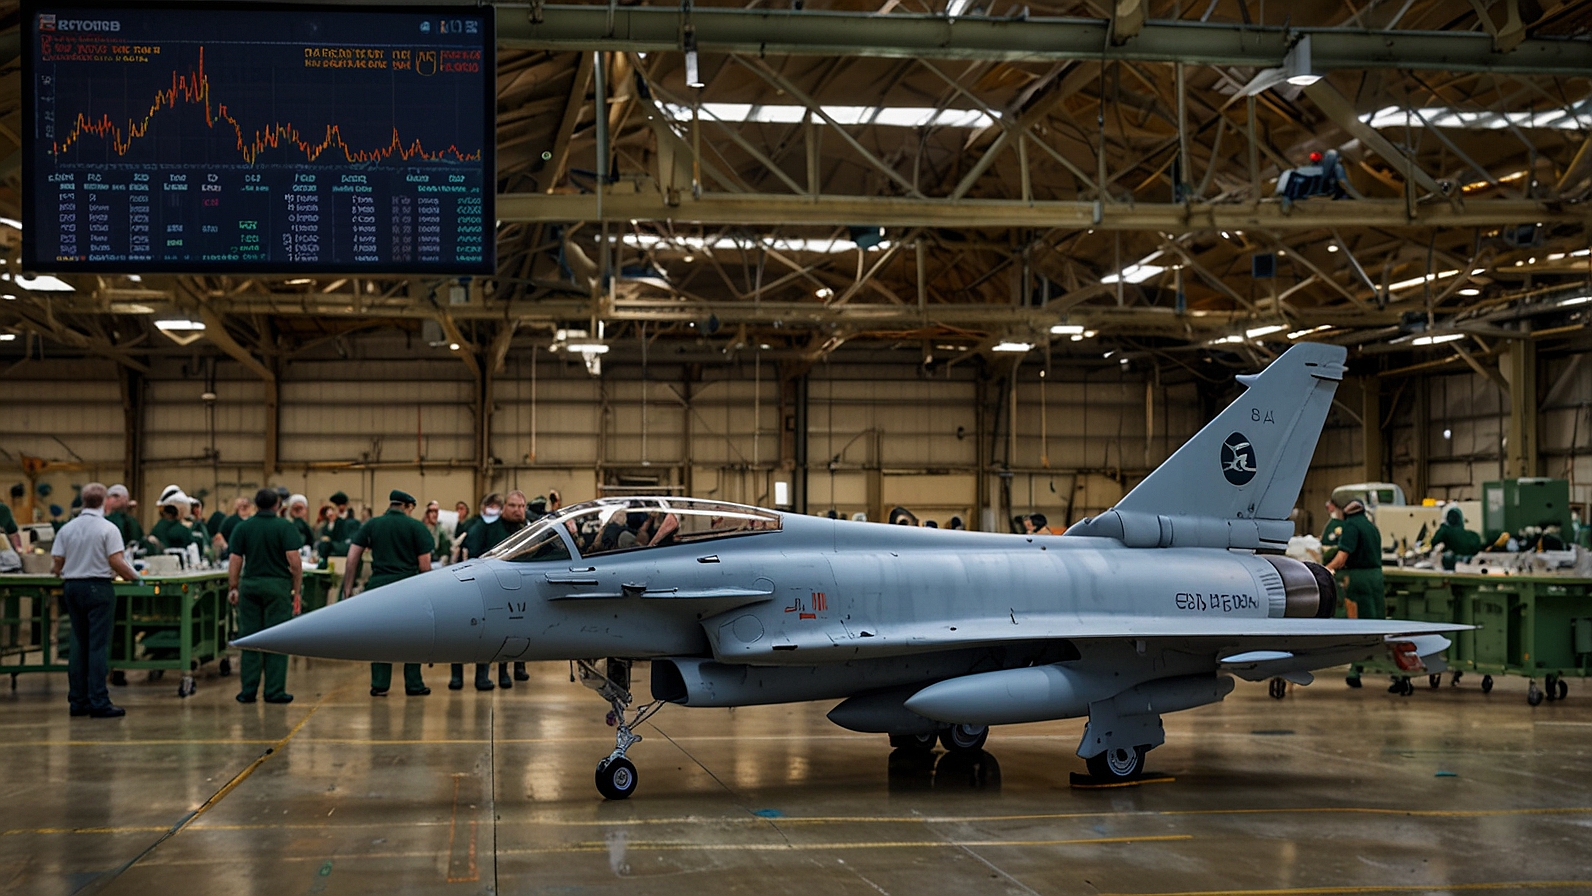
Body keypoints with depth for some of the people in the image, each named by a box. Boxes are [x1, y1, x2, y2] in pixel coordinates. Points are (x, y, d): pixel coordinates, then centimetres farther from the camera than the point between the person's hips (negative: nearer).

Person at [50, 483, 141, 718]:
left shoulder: (66, 529, 4)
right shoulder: (108, 529, -10)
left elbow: (56, 560, 4)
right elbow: (116, 562, -16)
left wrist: (62, 576, 24)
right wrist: (134, 576, -1)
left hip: (72, 587, 5)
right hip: (98, 588, -5)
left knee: (78, 644, 12)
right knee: (98, 646, -4)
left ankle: (77, 701, 13)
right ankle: (99, 703, -7)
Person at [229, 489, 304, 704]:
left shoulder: (242, 528, 4)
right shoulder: (285, 527, -4)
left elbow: (234, 561, 0)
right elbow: (294, 562, -11)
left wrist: (233, 588, 9)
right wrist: (297, 591, -4)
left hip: (250, 585, 3)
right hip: (278, 585, -3)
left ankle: (248, 690, 7)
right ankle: (274, 691, 0)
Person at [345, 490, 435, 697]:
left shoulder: (371, 525, 8)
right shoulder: (416, 526, 0)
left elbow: (352, 558, 3)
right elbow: (425, 565, -4)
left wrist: (348, 587, 6)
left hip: (378, 584, 2)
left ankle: (379, 685, 8)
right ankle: (413, 684, 11)